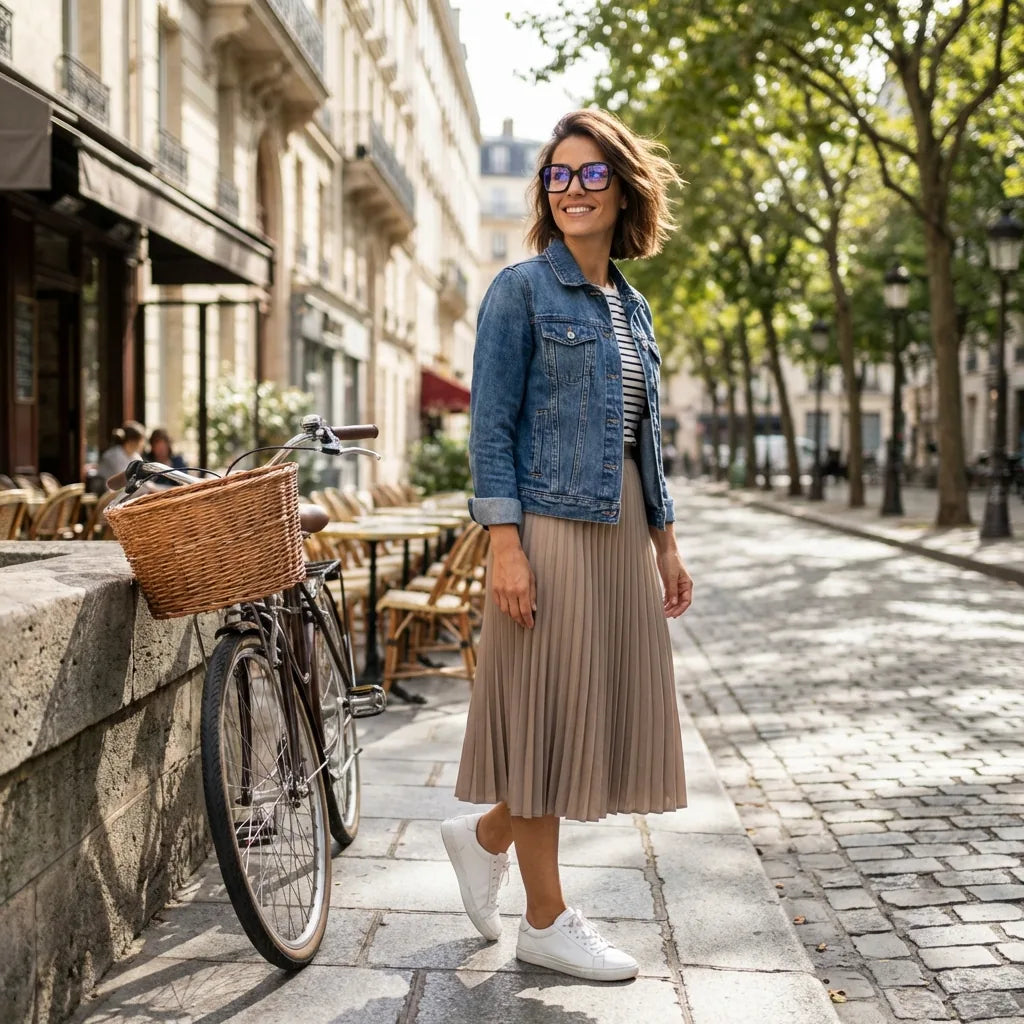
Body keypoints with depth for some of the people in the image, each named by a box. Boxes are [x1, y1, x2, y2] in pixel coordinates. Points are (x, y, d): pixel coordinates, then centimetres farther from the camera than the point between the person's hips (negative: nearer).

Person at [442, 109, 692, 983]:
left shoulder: (632, 305, 16)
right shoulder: (522, 290, -4)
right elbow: (491, 426, -9)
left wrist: (665, 542, 16)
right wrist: (504, 543, -17)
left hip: (622, 530, 7)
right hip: (551, 526, -7)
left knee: (605, 713, 10)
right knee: (547, 713, 1)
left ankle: (485, 834, 31)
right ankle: (546, 920, 15)